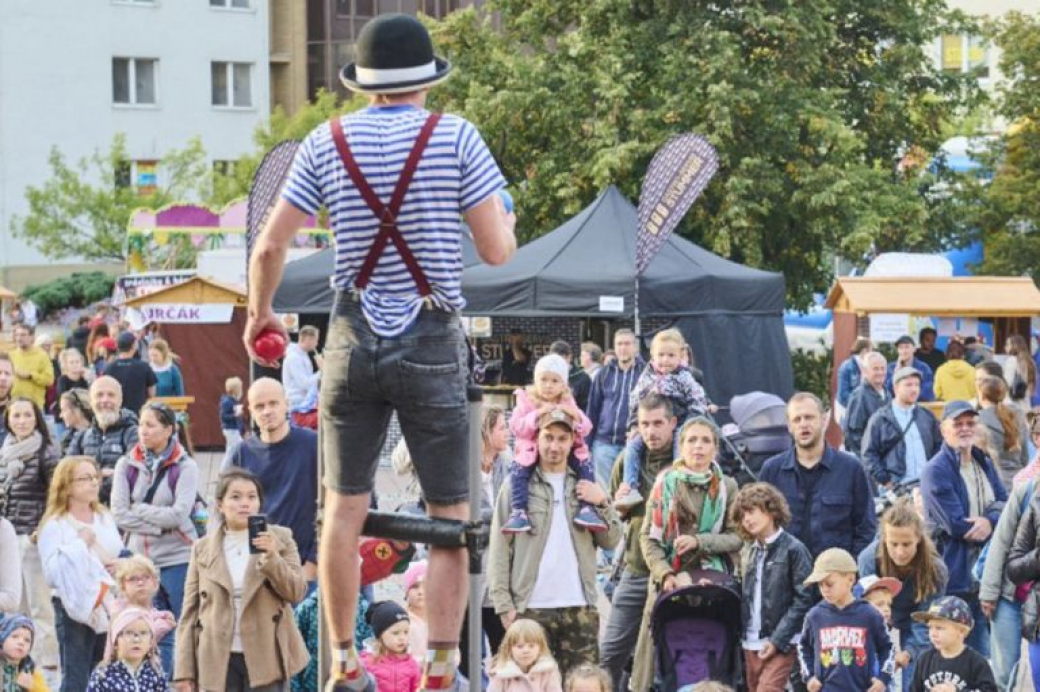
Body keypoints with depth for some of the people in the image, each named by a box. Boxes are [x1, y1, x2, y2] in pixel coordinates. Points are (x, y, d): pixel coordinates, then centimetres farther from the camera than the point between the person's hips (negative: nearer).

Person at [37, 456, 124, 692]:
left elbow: (120, 556, 23)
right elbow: (53, 573, -17)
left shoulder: (106, 519, 12)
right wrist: (80, 544, -15)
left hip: (109, 608, 6)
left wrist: (120, 566, 1)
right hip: (76, 610, -6)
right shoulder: (55, 526, -7)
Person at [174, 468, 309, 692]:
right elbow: (190, 612, 5)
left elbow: (297, 592, -3)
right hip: (219, 660, 1)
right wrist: (184, 671, -1)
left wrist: (271, 557, -19)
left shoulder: (280, 539, 4)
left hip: (266, 660, -1)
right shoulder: (203, 548, 6)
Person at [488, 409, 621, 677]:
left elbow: (611, 540, 12)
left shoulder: (585, 485, 14)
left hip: (580, 608, 3)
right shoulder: (517, 485, 4)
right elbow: (499, 549, 1)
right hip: (530, 608, -3)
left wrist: (602, 503, -5)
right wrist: (503, 603, -6)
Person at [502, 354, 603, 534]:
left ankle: (587, 508, -20)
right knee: (518, 469, -29)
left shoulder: (567, 403, 7)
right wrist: (536, 415, -25)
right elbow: (515, 426, -11)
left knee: (585, 465, -21)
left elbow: (586, 428, 1)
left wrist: (575, 416, -21)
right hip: (532, 450, -2)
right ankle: (518, 511, -29)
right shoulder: (526, 400, 2)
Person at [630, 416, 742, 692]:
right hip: (668, 581, 0)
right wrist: (664, 574, -10)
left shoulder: (727, 487, 8)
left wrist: (698, 541, -12)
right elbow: (648, 536, 3)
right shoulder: (665, 483, 6)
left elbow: (736, 537, 3)